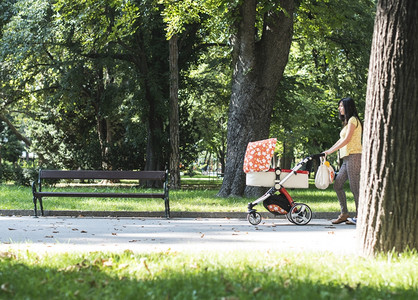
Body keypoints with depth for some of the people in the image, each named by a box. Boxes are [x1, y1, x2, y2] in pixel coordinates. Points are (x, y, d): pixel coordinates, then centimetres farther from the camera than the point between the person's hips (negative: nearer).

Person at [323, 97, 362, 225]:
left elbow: (347, 140, -14)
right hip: (347, 158, 10)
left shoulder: (353, 120, -7)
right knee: (337, 185, 6)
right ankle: (344, 213, 8)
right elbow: (341, 140, 23)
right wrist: (328, 151, 16)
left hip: (354, 156, -10)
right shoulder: (348, 121, 22)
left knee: (355, 187, -9)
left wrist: (331, 151, -13)